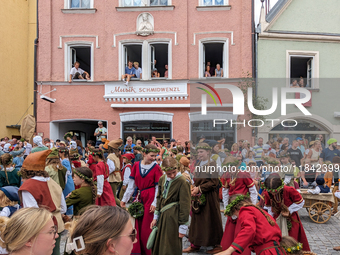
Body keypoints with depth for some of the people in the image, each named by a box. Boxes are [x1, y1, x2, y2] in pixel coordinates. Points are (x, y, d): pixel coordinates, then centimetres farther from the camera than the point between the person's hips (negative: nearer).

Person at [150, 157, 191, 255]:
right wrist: (156, 217, 13)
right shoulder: (162, 179, 5)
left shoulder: (182, 182, -16)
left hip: (173, 218, -7)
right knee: (158, 246, 15)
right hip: (162, 217, 7)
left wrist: (183, 227, -13)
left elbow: (185, 205, -14)